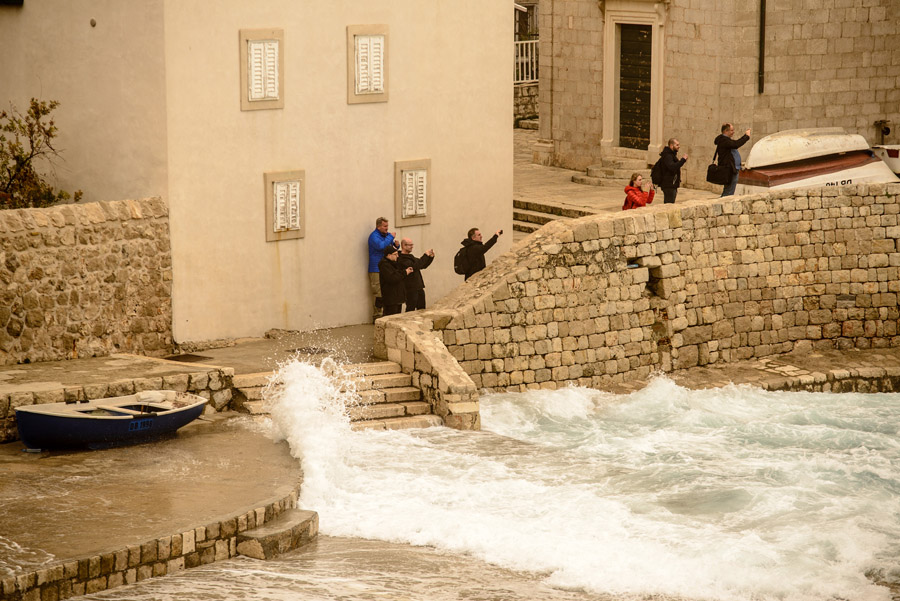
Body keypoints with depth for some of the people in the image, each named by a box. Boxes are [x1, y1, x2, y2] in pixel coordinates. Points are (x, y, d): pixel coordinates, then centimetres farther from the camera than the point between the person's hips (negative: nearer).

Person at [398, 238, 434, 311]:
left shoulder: (410, 256, 18)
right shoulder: (402, 259, -15)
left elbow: (423, 265, 22)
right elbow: (415, 266, -27)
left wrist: (431, 257, 6)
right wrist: (426, 255, -23)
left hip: (419, 288, 10)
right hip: (411, 289, -10)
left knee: (422, 310, 12)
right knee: (411, 310, -5)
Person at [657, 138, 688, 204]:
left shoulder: (672, 154, 19)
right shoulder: (667, 156, -15)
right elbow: (672, 167, -30)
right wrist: (683, 160, -27)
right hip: (669, 185, -10)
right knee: (669, 204, -11)